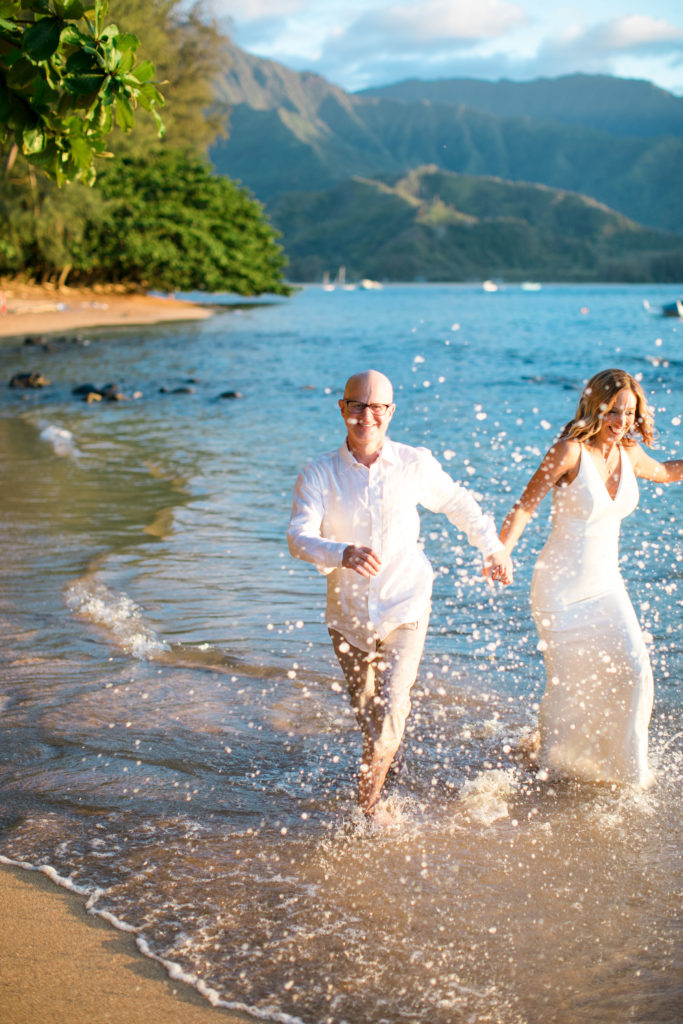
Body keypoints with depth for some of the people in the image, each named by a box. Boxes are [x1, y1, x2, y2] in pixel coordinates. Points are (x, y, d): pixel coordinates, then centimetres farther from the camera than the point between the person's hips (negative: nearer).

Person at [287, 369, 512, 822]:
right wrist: (343, 555, -41)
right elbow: (300, 537, -23)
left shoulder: (415, 464, -7)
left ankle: (369, 798, -3)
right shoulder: (319, 474, -10)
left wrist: (494, 547, 15)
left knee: (392, 703, -18)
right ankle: (386, 760, 48)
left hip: (405, 605, -1)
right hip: (349, 611, 2)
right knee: (365, 708, 18)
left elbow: (458, 503, 12)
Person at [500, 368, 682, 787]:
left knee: (633, 669, -3)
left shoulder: (629, 454, 2)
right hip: (562, 586, -5)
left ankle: (625, 765, 20)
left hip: (606, 584, 6)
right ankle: (551, 762, 27)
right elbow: (525, 506, -19)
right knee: (569, 681, 0)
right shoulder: (571, 450, -16)